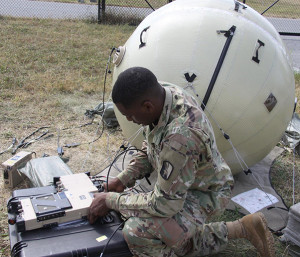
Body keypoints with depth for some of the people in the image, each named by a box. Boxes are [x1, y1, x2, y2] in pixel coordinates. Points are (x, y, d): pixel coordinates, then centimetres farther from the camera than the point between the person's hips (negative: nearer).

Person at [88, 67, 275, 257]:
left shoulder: (180, 135, -42)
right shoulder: (163, 93, -13)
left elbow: (164, 204, -31)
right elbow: (149, 149, 6)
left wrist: (111, 200, -20)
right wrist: (123, 179, -4)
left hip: (205, 193, -9)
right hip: (183, 182, 9)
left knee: (136, 232, -28)